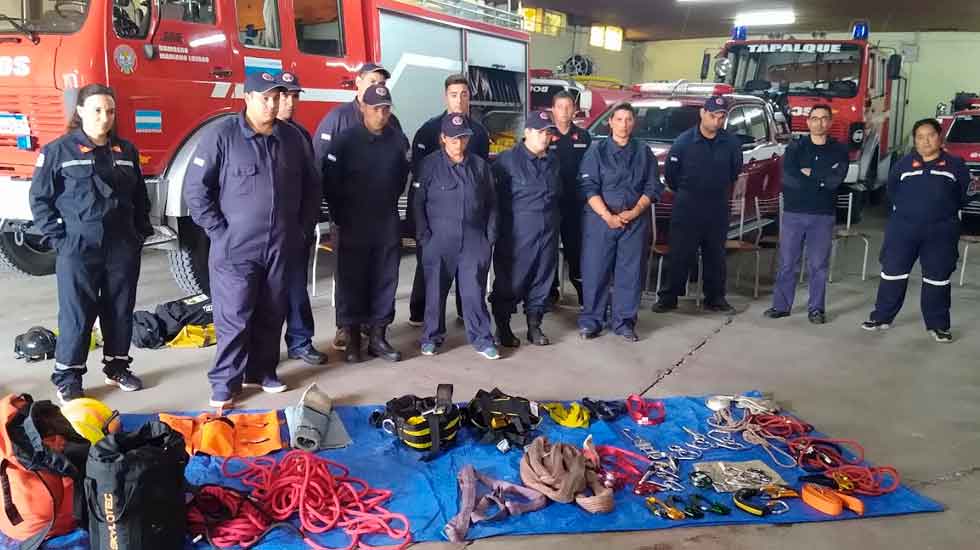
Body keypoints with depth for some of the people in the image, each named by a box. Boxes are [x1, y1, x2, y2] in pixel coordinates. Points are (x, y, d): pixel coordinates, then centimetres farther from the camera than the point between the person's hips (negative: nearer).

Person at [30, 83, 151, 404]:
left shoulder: (126, 151, 10)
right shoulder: (59, 151, -3)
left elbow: (140, 197, 17)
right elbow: (40, 198, -2)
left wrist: (142, 232, 9)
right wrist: (57, 238, -9)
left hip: (123, 247, 4)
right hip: (78, 248, -4)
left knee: (121, 311, 11)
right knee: (76, 315, 0)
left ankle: (116, 368, 27)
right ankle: (67, 378, 12)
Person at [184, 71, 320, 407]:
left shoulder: (292, 138, 7)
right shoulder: (221, 135, -7)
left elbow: (310, 187, 18)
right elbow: (195, 188, -7)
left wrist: (302, 226, 12)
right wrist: (219, 230, -10)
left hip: (280, 248, 5)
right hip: (235, 248, -4)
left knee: (272, 315, 13)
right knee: (234, 319, -2)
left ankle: (262, 371, 28)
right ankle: (225, 383, 10)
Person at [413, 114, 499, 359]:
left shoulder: (480, 165, 8)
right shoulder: (429, 165, 0)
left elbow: (490, 203, 12)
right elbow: (417, 203, 0)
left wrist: (490, 236, 6)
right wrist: (423, 236, -5)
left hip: (474, 240, 2)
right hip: (439, 240, -1)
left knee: (474, 291, 3)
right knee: (436, 291, 7)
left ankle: (481, 339, 12)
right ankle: (431, 337, 21)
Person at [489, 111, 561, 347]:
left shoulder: (553, 161, 14)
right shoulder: (508, 159, -6)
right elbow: (494, 194, -6)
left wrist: (553, 221, 15)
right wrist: (498, 227, -7)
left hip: (548, 232, 6)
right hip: (517, 233, -6)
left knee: (542, 281, 10)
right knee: (510, 281, 0)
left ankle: (534, 327, 22)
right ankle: (503, 327, 14)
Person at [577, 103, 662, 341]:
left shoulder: (644, 152, 9)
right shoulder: (597, 150, 2)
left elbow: (653, 187, 7)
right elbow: (588, 187, -5)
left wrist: (635, 211, -8)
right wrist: (607, 216, -15)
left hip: (636, 221, 2)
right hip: (600, 219, -2)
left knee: (630, 272, 4)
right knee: (595, 270, -1)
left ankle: (624, 321, 14)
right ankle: (591, 320, 10)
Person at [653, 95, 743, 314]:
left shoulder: (731, 143, 2)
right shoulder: (685, 140, -6)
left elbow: (735, 171, 15)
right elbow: (670, 171, 2)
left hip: (718, 209, 3)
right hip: (687, 208, -3)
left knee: (715, 255, 10)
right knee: (680, 254, -2)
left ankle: (715, 298, 20)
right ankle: (669, 297, 6)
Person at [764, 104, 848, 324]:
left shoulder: (839, 150, 5)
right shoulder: (795, 147, 5)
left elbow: (836, 180, -11)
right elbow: (788, 178, -10)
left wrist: (809, 173, -8)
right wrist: (821, 179, -8)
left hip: (823, 216, 0)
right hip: (793, 213, 1)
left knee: (818, 265, 3)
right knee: (787, 262, 4)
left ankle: (816, 308, 12)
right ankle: (781, 305, 13)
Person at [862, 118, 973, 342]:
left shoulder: (955, 165, 5)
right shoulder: (904, 164, 6)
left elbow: (964, 196, 11)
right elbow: (891, 191, 11)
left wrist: (972, 191, -6)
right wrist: (906, 207, 3)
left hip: (941, 231, 0)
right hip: (903, 229, 1)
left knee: (937, 278, 5)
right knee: (892, 273, 2)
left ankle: (938, 325, 16)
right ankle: (882, 317, 13)